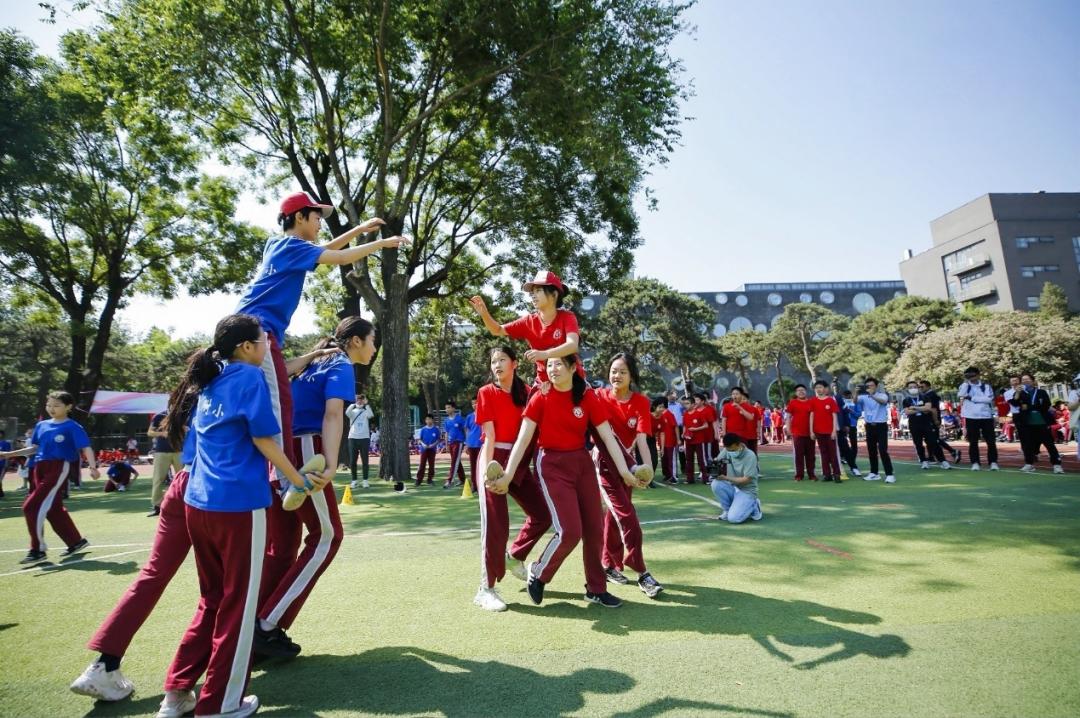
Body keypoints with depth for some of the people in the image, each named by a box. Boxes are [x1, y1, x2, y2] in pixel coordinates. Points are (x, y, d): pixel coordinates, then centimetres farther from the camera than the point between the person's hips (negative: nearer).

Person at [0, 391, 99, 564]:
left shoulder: (73, 427, -9)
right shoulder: (41, 425, 12)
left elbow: (86, 448, -16)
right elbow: (34, 448, 22)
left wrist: (93, 467, -29)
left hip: (60, 467, -8)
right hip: (40, 468, 8)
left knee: (32, 506, -12)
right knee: (54, 509, 13)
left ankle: (38, 550, -1)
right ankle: (76, 542, 25)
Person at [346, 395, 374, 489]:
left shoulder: (366, 411, 9)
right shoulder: (352, 411, 10)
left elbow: (371, 415, -15)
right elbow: (347, 413, -14)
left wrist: (366, 404, -12)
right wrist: (353, 404, -12)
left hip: (364, 438, -1)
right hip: (353, 438, 1)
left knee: (364, 460, 2)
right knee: (352, 461, 3)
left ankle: (365, 481, 7)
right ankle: (354, 481, 11)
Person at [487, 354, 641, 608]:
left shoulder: (588, 397, -2)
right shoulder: (540, 398, -9)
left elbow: (608, 436, -3)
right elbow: (523, 439, -11)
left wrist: (624, 471, -9)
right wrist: (507, 475, -18)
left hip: (582, 463, 4)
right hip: (552, 465, -4)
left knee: (594, 528, 8)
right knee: (569, 531, -12)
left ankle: (596, 589, 25)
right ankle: (538, 573, 15)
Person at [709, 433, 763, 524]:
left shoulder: (750, 456, -20)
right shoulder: (727, 450, -6)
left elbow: (746, 480, -21)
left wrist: (726, 478, -28)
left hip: (746, 491, -5)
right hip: (732, 488, 5)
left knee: (733, 518, -23)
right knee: (715, 484, -26)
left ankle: (753, 506, 7)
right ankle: (727, 509, -1)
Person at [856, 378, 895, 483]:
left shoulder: (882, 395, -5)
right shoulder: (864, 397, 3)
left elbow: (883, 401, -29)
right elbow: (855, 402, -16)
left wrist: (872, 395, -47)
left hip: (881, 426, -4)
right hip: (869, 426, 4)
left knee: (883, 450, -10)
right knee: (871, 451, 10)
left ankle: (889, 474, -6)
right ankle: (874, 473, 20)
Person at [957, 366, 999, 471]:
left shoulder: (986, 386, 4)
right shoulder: (965, 386, 5)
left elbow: (988, 399, -12)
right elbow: (960, 395, -16)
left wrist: (971, 398, -13)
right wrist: (966, 381, -13)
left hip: (986, 416, 0)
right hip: (971, 417, 0)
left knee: (991, 441, 2)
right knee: (973, 441, 5)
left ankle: (993, 462, 12)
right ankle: (975, 463, 11)